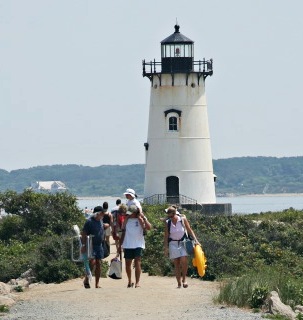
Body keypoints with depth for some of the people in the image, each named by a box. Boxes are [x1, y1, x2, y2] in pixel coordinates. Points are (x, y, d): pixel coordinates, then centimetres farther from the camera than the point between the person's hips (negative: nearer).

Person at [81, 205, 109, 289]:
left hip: (99, 245, 7)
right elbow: (84, 234, -13)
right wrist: (84, 245, -19)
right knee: (92, 262, -18)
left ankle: (97, 284, 7)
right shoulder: (89, 221, -11)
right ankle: (86, 279, 1)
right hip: (91, 245, -7)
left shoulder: (100, 221, 12)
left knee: (98, 264, 4)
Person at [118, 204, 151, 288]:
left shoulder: (140, 220, -2)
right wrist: (120, 245, 13)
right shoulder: (127, 220, 9)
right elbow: (123, 233, 14)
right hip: (128, 245, 4)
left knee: (137, 262, -13)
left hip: (138, 244, -4)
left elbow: (148, 227, -18)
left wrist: (144, 218, -20)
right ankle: (129, 281, 24)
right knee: (127, 263, 8)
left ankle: (137, 282, -15)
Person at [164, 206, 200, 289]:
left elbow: (189, 230, 2)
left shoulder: (183, 219, -3)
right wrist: (166, 247, -1)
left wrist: (195, 240, -5)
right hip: (173, 244, 1)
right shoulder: (168, 223, 0)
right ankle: (179, 283, 3)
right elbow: (166, 236, 3)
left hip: (183, 242, -1)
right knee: (176, 264, -1)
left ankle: (184, 278, 1)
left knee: (184, 261, -19)